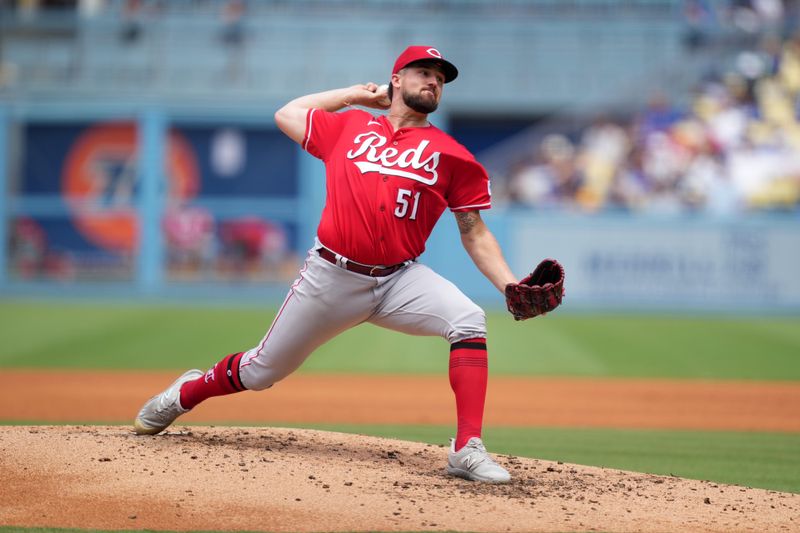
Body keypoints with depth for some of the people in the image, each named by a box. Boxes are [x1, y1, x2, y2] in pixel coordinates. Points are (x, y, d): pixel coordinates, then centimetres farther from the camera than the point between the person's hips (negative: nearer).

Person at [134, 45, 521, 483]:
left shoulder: (450, 153, 6)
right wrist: (355, 94, 22)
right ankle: (185, 394, 39)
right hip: (331, 278, 0)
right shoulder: (349, 126, 11)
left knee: (468, 321, -28)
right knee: (262, 371, 8)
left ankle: (467, 450, -28)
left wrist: (510, 286, -8)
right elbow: (286, 114, 24)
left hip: (399, 280, 0)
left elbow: (475, 233, 6)